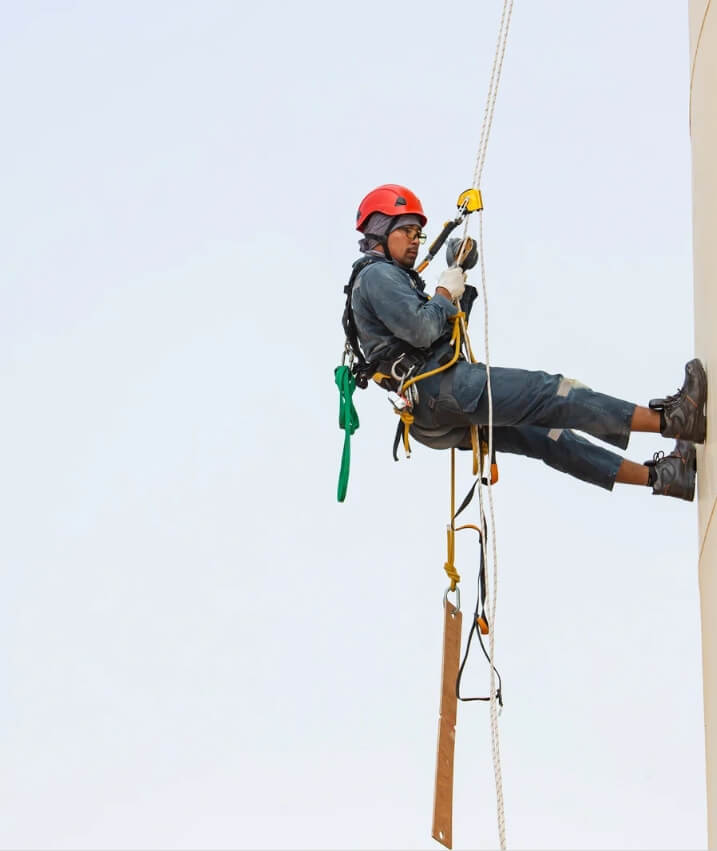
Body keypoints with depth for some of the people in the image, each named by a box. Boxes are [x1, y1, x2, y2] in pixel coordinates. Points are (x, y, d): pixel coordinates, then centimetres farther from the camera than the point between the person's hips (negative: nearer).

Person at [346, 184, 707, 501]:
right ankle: (669, 419, -19)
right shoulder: (377, 275, -6)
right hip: (437, 389, -11)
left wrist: (461, 290, 13)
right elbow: (422, 330, -20)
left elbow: (442, 331, 25)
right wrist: (445, 293, -3)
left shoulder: (387, 277, 28)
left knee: (544, 434, 7)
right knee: (550, 393, -16)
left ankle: (659, 476, 8)